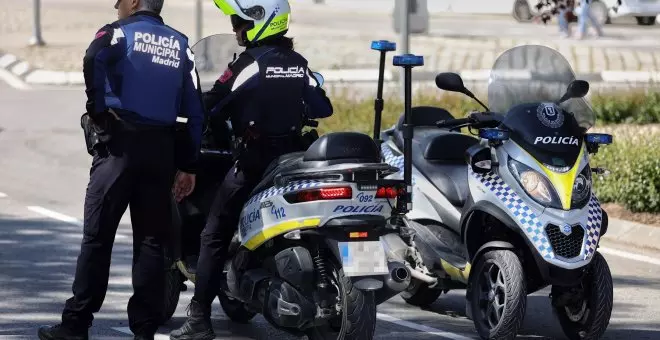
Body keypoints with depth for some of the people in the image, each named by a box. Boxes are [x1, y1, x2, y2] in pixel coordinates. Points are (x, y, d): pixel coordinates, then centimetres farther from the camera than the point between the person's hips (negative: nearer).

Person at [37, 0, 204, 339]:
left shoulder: (117, 33, 0)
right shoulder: (181, 45, 15)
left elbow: (94, 61, -24)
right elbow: (195, 110, 12)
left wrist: (98, 110, -11)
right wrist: (187, 165, 14)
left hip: (120, 145, -4)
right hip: (162, 149, 4)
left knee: (97, 237, -2)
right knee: (150, 241, 7)